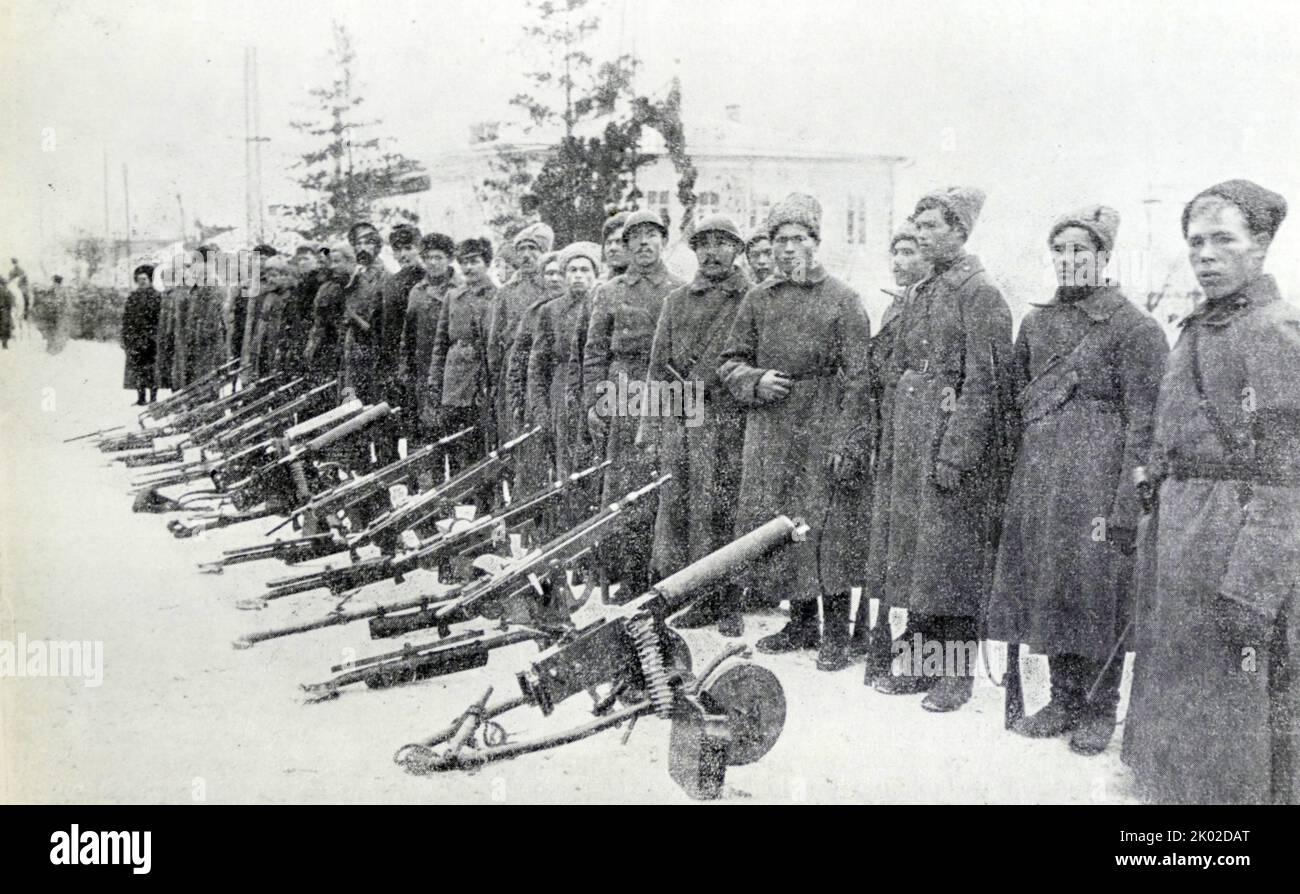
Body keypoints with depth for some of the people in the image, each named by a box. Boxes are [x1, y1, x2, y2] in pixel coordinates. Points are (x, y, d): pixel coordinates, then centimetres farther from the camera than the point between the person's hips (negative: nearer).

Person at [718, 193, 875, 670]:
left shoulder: (843, 300, -3)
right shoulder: (758, 299, 11)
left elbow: (857, 379, -7)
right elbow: (730, 362, 16)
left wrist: (848, 443, -14)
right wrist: (756, 381, -6)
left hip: (823, 434, -5)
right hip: (768, 436, 5)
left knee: (826, 530, -5)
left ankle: (836, 633, 7)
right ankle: (802, 622, 24)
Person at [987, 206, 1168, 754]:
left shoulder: (1133, 327, -5)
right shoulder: (1036, 323, 13)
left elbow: (1143, 422, -9)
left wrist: (1125, 507, -15)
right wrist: (1018, 477, 12)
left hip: (1097, 476, -6)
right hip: (1038, 475, 6)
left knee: (1098, 587, 0)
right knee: (1045, 583, 9)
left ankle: (1100, 709, 15)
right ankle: (1064, 699, 23)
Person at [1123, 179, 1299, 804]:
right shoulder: (1195, 331, 14)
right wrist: (1149, 533, 16)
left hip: (1235, 547, -8)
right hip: (1173, 542, 8)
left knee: (1237, 721, 1)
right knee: (1175, 706, 16)